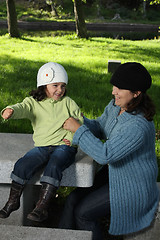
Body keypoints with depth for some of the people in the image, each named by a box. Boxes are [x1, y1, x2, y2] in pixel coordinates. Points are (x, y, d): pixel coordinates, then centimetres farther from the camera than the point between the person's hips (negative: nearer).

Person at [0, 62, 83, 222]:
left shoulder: (68, 103, 11)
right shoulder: (33, 102, 7)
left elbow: (80, 121, 14)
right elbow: (22, 108, -14)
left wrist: (72, 135, -6)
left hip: (64, 146, -1)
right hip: (42, 147, 1)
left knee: (53, 167, -31)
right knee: (22, 165, -20)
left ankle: (42, 207, -28)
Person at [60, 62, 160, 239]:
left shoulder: (139, 126, -33)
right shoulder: (115, 105, -5)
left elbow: (105, 155, -35)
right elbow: (100, 127, 11)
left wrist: (79, 130, -28)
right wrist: (81, 122, -10)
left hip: (132, 186, -8)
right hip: (112, 173, 8)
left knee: (83, 213, -11)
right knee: (72, 201, -1)